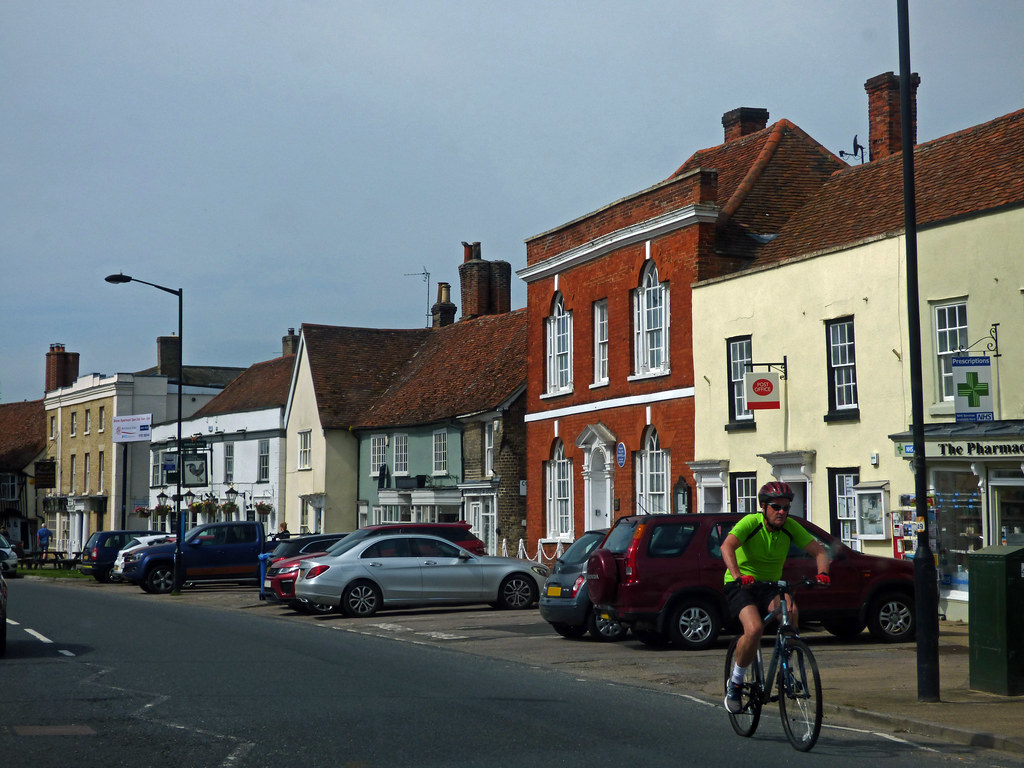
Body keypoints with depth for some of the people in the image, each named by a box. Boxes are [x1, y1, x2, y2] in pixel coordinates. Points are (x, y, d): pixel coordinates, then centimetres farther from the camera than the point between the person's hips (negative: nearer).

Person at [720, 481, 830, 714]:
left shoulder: (790, 527, -6)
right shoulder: (750, 522, -19)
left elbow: (819, 550, -9)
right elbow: (727, 547, -35)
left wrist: (822, 572, -31)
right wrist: (738, 576, -52)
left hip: (770, 585, 4)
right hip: (740, 586, -4)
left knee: (790, 609, -30)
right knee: (754, 629, -30)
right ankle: (735, 682, -6)